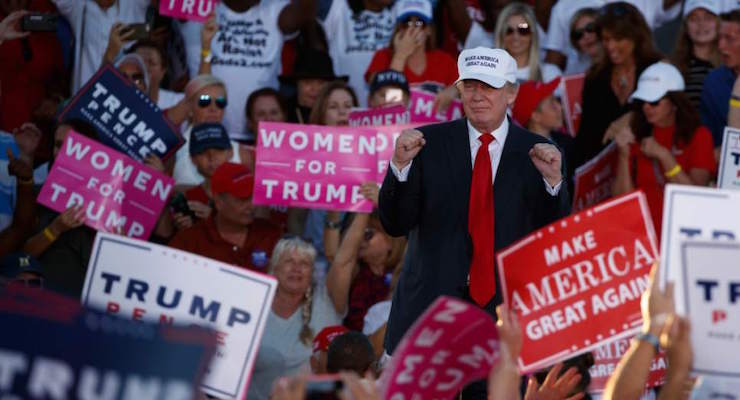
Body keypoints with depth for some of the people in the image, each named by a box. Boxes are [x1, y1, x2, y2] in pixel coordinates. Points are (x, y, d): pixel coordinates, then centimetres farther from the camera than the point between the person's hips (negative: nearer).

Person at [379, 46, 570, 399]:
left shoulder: (537, 153, 5)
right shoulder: (429, 143, 4)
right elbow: (395, 224, 0)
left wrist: (553, 181, -15)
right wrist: (400, 165, -15)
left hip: (504, 314, 0)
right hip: (429, 311, 0)